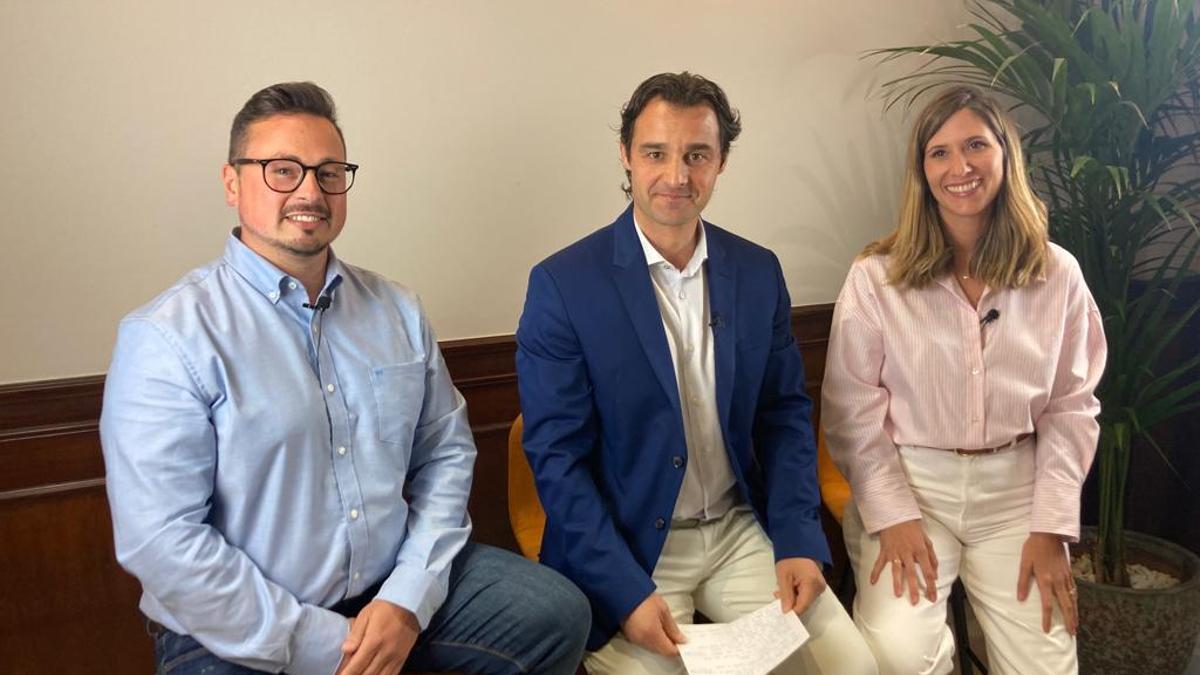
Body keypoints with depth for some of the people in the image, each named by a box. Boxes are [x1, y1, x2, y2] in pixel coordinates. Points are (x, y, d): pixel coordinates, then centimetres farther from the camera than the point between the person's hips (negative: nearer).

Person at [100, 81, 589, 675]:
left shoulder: (396, 311, 6)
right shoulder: (166, 337, -11)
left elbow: (447, 453, 7)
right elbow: (159, 540, -15)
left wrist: (409, 599, -6)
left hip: (398, 594, 4)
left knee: (556, 612, -9)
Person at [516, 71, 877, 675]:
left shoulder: (758, 272, 2)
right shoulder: (563, 284, -11)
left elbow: (785, 414, 8)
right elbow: (557, 455, -12)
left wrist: (798, 542, -4)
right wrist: (627, 593, -18)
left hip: (741, 530, 4)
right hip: (624, 547, -3)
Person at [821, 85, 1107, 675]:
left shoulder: (1058, 275, 2)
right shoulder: (876, 277, -6)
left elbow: (1071, 408, 5)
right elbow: (852, 409, -5)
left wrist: (1049, 526, -3)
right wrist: (893, 517, -12)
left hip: (1015, 490, 3)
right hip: (908, 483, -2)